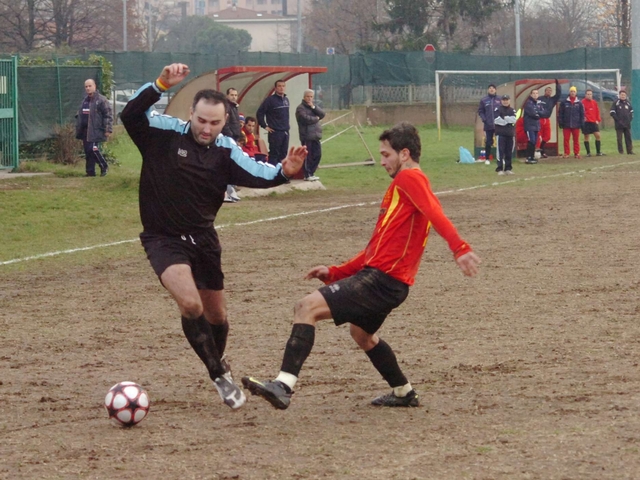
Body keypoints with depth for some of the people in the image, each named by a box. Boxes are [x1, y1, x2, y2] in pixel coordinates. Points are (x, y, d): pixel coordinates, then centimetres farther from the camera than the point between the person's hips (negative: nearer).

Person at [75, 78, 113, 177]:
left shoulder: (101, 100, -7)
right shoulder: (85, 101, 18)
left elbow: (108, 115, -10)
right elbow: (79, 115, 25)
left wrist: (108, 129, -15)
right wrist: (78, 130, 20)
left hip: (96, 130, -8)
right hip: (85, 130, 8)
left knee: (93, 149, -16)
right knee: (87, 151, 6)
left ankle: (104, 167, 3)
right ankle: (90, 171, 11)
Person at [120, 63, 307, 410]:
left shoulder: (225, 151, -5)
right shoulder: (163, 134, -12)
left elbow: (255, 173, -20)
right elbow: (130, 115, -27)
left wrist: (284, 172, -41)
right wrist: (161, 85, -39)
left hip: (203, 239, 4)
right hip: (163, 240, -4)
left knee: (216, 315, 15)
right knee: (190, 304, -24)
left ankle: (218, 363, 46)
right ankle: (220, 375, -7)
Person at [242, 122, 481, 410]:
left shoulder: (409, 179, -7)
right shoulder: (412, 184, 23)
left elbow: (435, 213, -27)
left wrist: (460, 249, -43)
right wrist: (335, 273, 21)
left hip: (382, 279, -11)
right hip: (389, 280, 11)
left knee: (307, 308, -19)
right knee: (361, 332, 35)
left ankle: (284, 386, -31)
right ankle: (404, 393, 44)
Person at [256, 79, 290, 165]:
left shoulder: (286, 100, 12)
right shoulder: (270, 100, -9)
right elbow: (259, 113, -9)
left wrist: (287, 126, 13)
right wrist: (265, 126, -9)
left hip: (285, 132, 7)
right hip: (275, 132, -7)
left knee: (283, 154, 8)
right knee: (274, 154, -5)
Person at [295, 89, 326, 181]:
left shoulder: (314, 107, 19)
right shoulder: (301, 108, -6)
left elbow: (322, 114, 4)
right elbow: (305, 119, -21)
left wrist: (313, 107, -8)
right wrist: (316, 118, -4)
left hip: (315, 136, 8)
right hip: (306, 136, -8)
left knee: (317, 154, 9)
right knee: (307, 156, -5)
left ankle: (311, 173, 20)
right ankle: (307, 175, 0)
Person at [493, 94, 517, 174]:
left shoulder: (512, 110, 13)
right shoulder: (498, 110, 2)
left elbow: (513, 120, -2)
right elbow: (497, 120, -12)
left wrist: (504, 118, -11)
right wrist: (508, 120, -9)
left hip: (510, 133, 4)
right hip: (500, 133, -4)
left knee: (509, 152, 6)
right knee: (500, 151, -9)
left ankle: (508, 168, 14)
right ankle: (500, 169, -9)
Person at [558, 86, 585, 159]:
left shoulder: (579, 103, 5)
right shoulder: (564, 102, 3)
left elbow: (582, 114, 7)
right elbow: (560, 113, 4)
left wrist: (582, 123, 1)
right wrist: (560, 122, -2)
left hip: (576, 125, 0)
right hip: (566, 125, 0)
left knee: (576, 139, 4)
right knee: (566, 139, 0)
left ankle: (576, 153, 10)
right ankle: (566, 153, 6)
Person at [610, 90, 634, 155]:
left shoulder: (628, 103, 12)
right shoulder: (616, 103, -2)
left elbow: (631, 111, 22)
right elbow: (612, 112, -5)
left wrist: (630, 118, 8)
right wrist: (617, 119, -11)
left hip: (627, 124, 4)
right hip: (619, 125, -4)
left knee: (628, 137, 6)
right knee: (619, 138, -3)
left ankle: (629, 150, 10)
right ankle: (620, 151, 0)